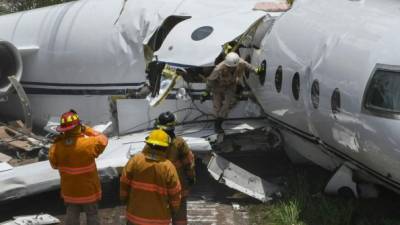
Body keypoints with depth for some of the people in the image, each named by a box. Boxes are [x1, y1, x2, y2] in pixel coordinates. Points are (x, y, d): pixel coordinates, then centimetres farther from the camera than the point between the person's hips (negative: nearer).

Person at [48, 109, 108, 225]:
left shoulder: (56, 148, -17)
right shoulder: (88, 144, -27)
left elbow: (54, 165, 3)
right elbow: (103, 139, -7)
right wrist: (87, 130, -1)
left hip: (69, 191, 3)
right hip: (89, 190, -3)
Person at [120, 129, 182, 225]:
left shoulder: (135, 160, -8)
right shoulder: (168, 167, -11)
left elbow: (124, 183, -1)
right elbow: (175, 195, -7)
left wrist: (124, 199, 16)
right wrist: (173, 209, 11)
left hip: (136, 214, 1)